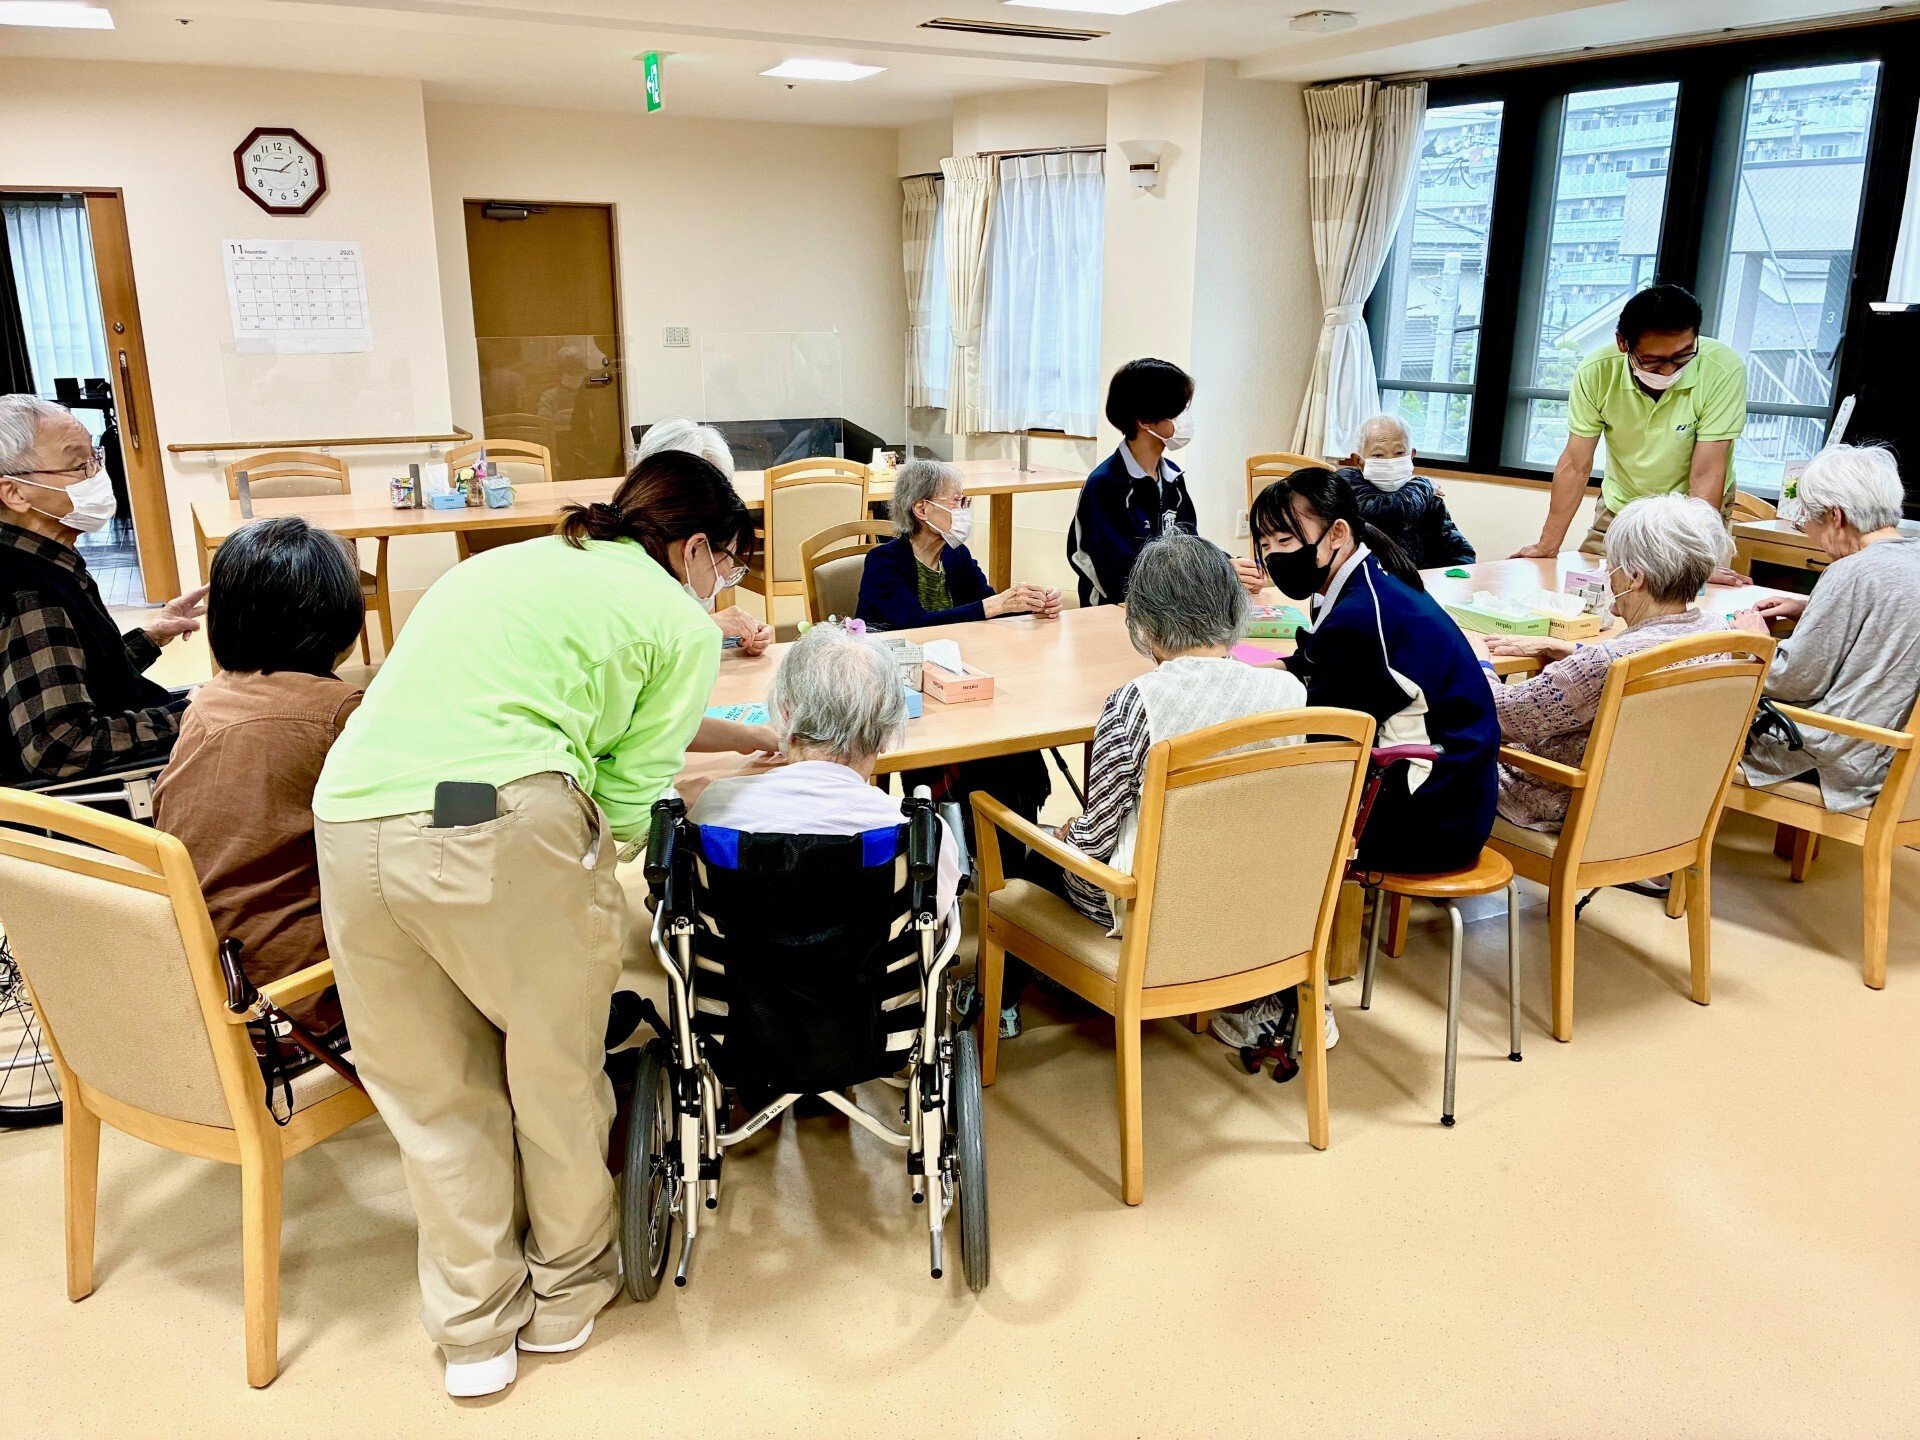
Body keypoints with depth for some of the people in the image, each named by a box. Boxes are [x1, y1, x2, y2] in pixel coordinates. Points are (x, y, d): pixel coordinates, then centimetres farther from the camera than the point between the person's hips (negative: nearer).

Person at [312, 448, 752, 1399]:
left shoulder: (503, 563, 28)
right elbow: (631, 800, 3)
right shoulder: (681, 623, 10)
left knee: (433, 1088, 21)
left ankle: (474, 1328, 33)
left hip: (351, 828, 6)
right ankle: (566, 1289, 38)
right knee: (557, 1070, 19)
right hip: (503, 828, -5)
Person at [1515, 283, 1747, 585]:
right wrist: (1547, 547, -17)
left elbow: (1706, 476, -28)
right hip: (1620, 505, 2)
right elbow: (1576, 465, -16)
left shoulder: (1723, 371, -29)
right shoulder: (1596, 372, -22)